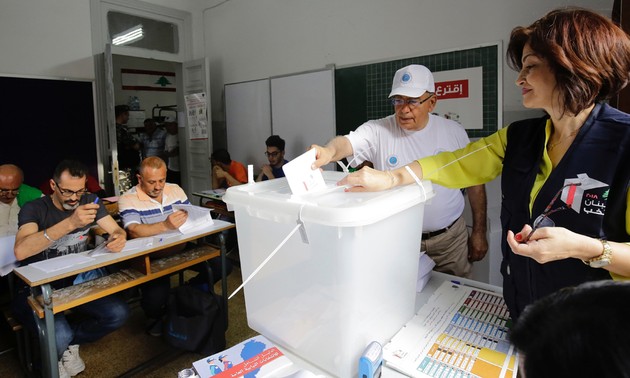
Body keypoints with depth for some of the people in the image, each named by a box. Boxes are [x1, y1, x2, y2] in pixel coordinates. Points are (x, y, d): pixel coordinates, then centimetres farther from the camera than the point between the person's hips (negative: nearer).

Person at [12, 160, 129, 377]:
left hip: (76, 283, 4)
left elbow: (117, 230, -2)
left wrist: (119, 238, -28)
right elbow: (20, 252, -32)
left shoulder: (89, 202, 0)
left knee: (119, 314, -19)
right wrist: (70, 223, -44)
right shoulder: (34, 210, -14)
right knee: (58, 335, -30)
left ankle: (67, 343, 8)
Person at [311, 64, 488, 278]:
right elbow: (347, 142, -30)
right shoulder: (377, 131, -11)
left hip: (450, 238, 2)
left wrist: (479, 232, 5)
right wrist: (329, 152, -53)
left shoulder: (454, 132, -4)